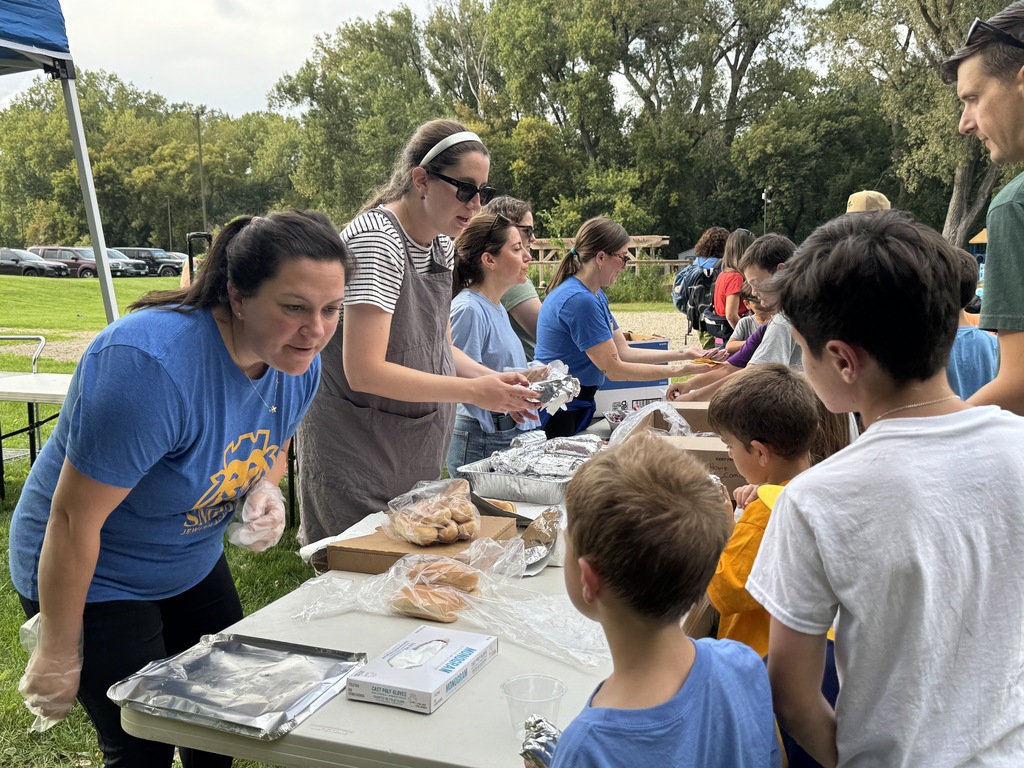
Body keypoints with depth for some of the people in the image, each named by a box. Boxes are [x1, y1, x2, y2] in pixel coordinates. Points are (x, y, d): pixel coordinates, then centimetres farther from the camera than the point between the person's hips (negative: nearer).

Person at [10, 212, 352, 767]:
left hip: (194, 565, 7)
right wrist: (57, 654, -19)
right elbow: (73, 520, -29)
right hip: (92, 580, -7)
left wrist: (264, 491, -14)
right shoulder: (152, 365, -36)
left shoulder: (298, 362, -13)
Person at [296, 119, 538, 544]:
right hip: (358, 449, -8)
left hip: (416, 451, 8)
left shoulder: (442, 246, 6)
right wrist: (472, 391, -24)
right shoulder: (376, 241, -21)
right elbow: (364, 372, -27)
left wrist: (493, 379, -4)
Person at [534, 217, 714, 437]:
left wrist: (682, 354, 2)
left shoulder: (596, 295, 9)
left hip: (577, 408, 10)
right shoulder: (579, 300, -23)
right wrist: (678, 370, -17)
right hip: (558, 416, -10)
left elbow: (623, 352, 8)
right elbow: (614, 369, -21)